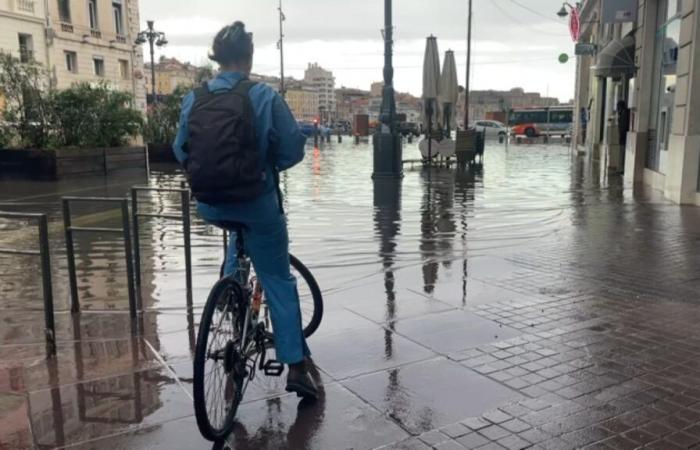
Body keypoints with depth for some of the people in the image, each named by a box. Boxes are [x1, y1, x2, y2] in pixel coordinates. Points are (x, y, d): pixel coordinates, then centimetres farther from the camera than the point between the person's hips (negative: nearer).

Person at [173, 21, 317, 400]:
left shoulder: (193, 99, 3)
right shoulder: (263, 96, -9)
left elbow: (181, 150, 10)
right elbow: (292, 149, -7)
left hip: (209, 205, 4)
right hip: (255, 201, -4)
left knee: (241, 235, 38)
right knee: (278, 281, 8)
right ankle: (296, 366, 10)